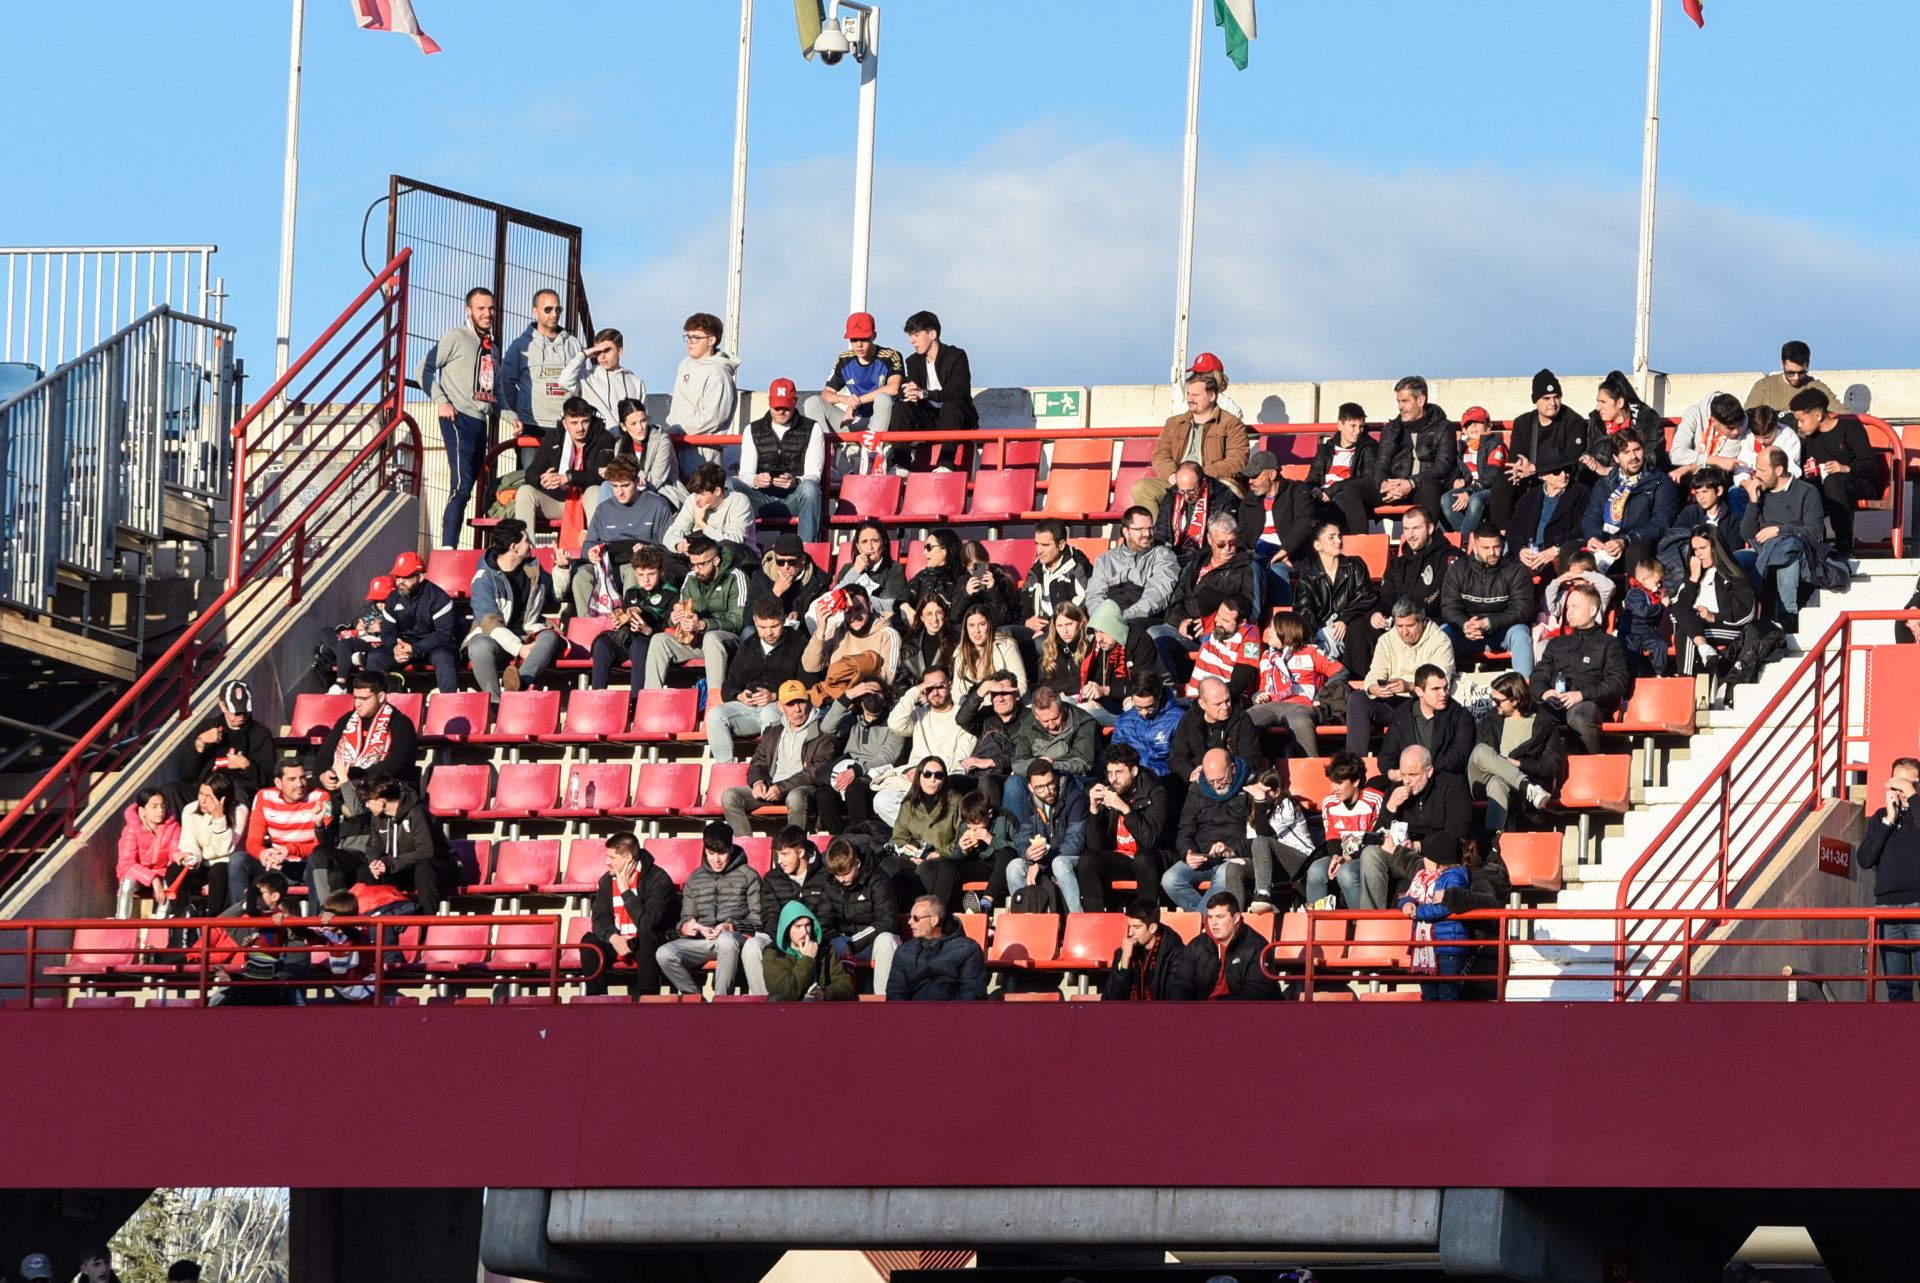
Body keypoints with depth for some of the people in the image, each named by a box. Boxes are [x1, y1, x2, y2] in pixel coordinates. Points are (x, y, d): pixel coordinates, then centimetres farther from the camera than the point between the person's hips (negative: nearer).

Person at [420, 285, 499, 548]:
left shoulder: (491, 348, 22)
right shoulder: (456, 338, -1)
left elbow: (497, 392, 28)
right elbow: (424, 369, -5)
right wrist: (441, 401, -13)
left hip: (480, 421, 8)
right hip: (459, 419, -8)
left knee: (467, 487, 7)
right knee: (461, 485, -18)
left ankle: (452, 547, 9)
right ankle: (448, 548, -23)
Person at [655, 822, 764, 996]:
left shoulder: (748, 876, 9)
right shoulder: (695, 879, 21)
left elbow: (757, 920, 2)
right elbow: (685, 918, 23)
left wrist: (731, 927, -16)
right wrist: (686, 927, -3)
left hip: (735, 936, -4)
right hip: (701, 939, 4)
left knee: (726, 940, -43)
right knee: (664, 954, -25)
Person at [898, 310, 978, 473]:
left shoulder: (956, 356, -8)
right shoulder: (913, 361, 10)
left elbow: (960, 391, -22)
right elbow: (902, 392, 3)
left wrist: (925, 394, -34)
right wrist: (909, 393, -25)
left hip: (954, 418, -5)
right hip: (929, 420, 5)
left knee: (951, 405, -37)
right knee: (900, 408, -19)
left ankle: (946, 464, -44)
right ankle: (899, 464, -30)